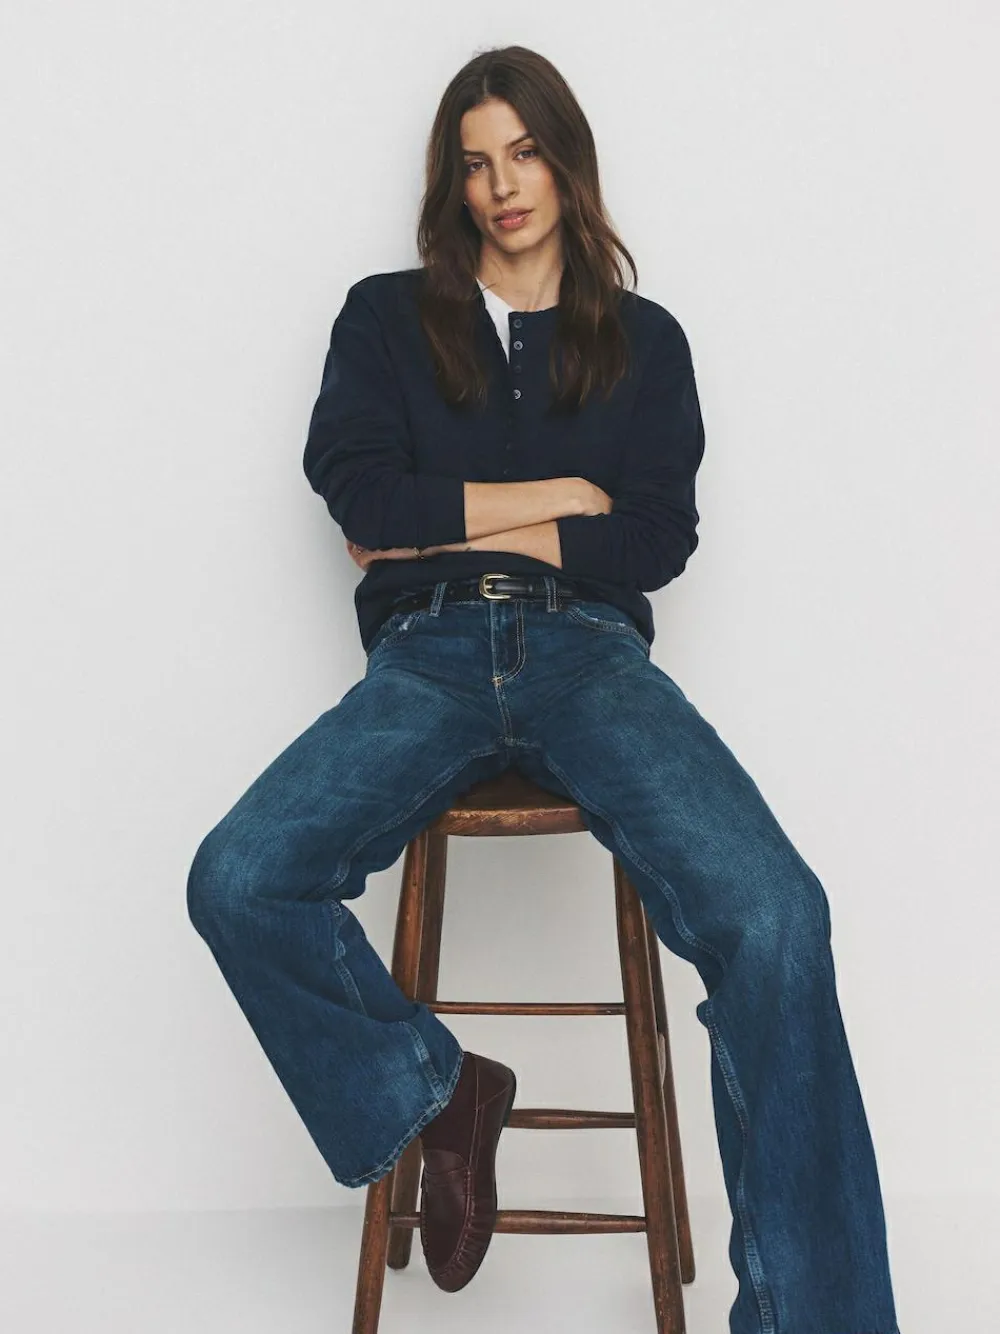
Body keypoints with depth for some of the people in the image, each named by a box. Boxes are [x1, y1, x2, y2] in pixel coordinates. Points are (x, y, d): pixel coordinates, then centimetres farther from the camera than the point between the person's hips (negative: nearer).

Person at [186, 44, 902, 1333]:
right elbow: (360, 492, 2)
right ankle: (430, 1089, -1)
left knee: (772, 913, -29)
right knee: (237, 883, -28)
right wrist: (561, 495, 4)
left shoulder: (644, 340, 20)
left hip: (589, 646, 0)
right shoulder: (387, 318, 19)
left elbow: (657, 539, 5)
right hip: (427, 654, 1)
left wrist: (446, 527, 0)